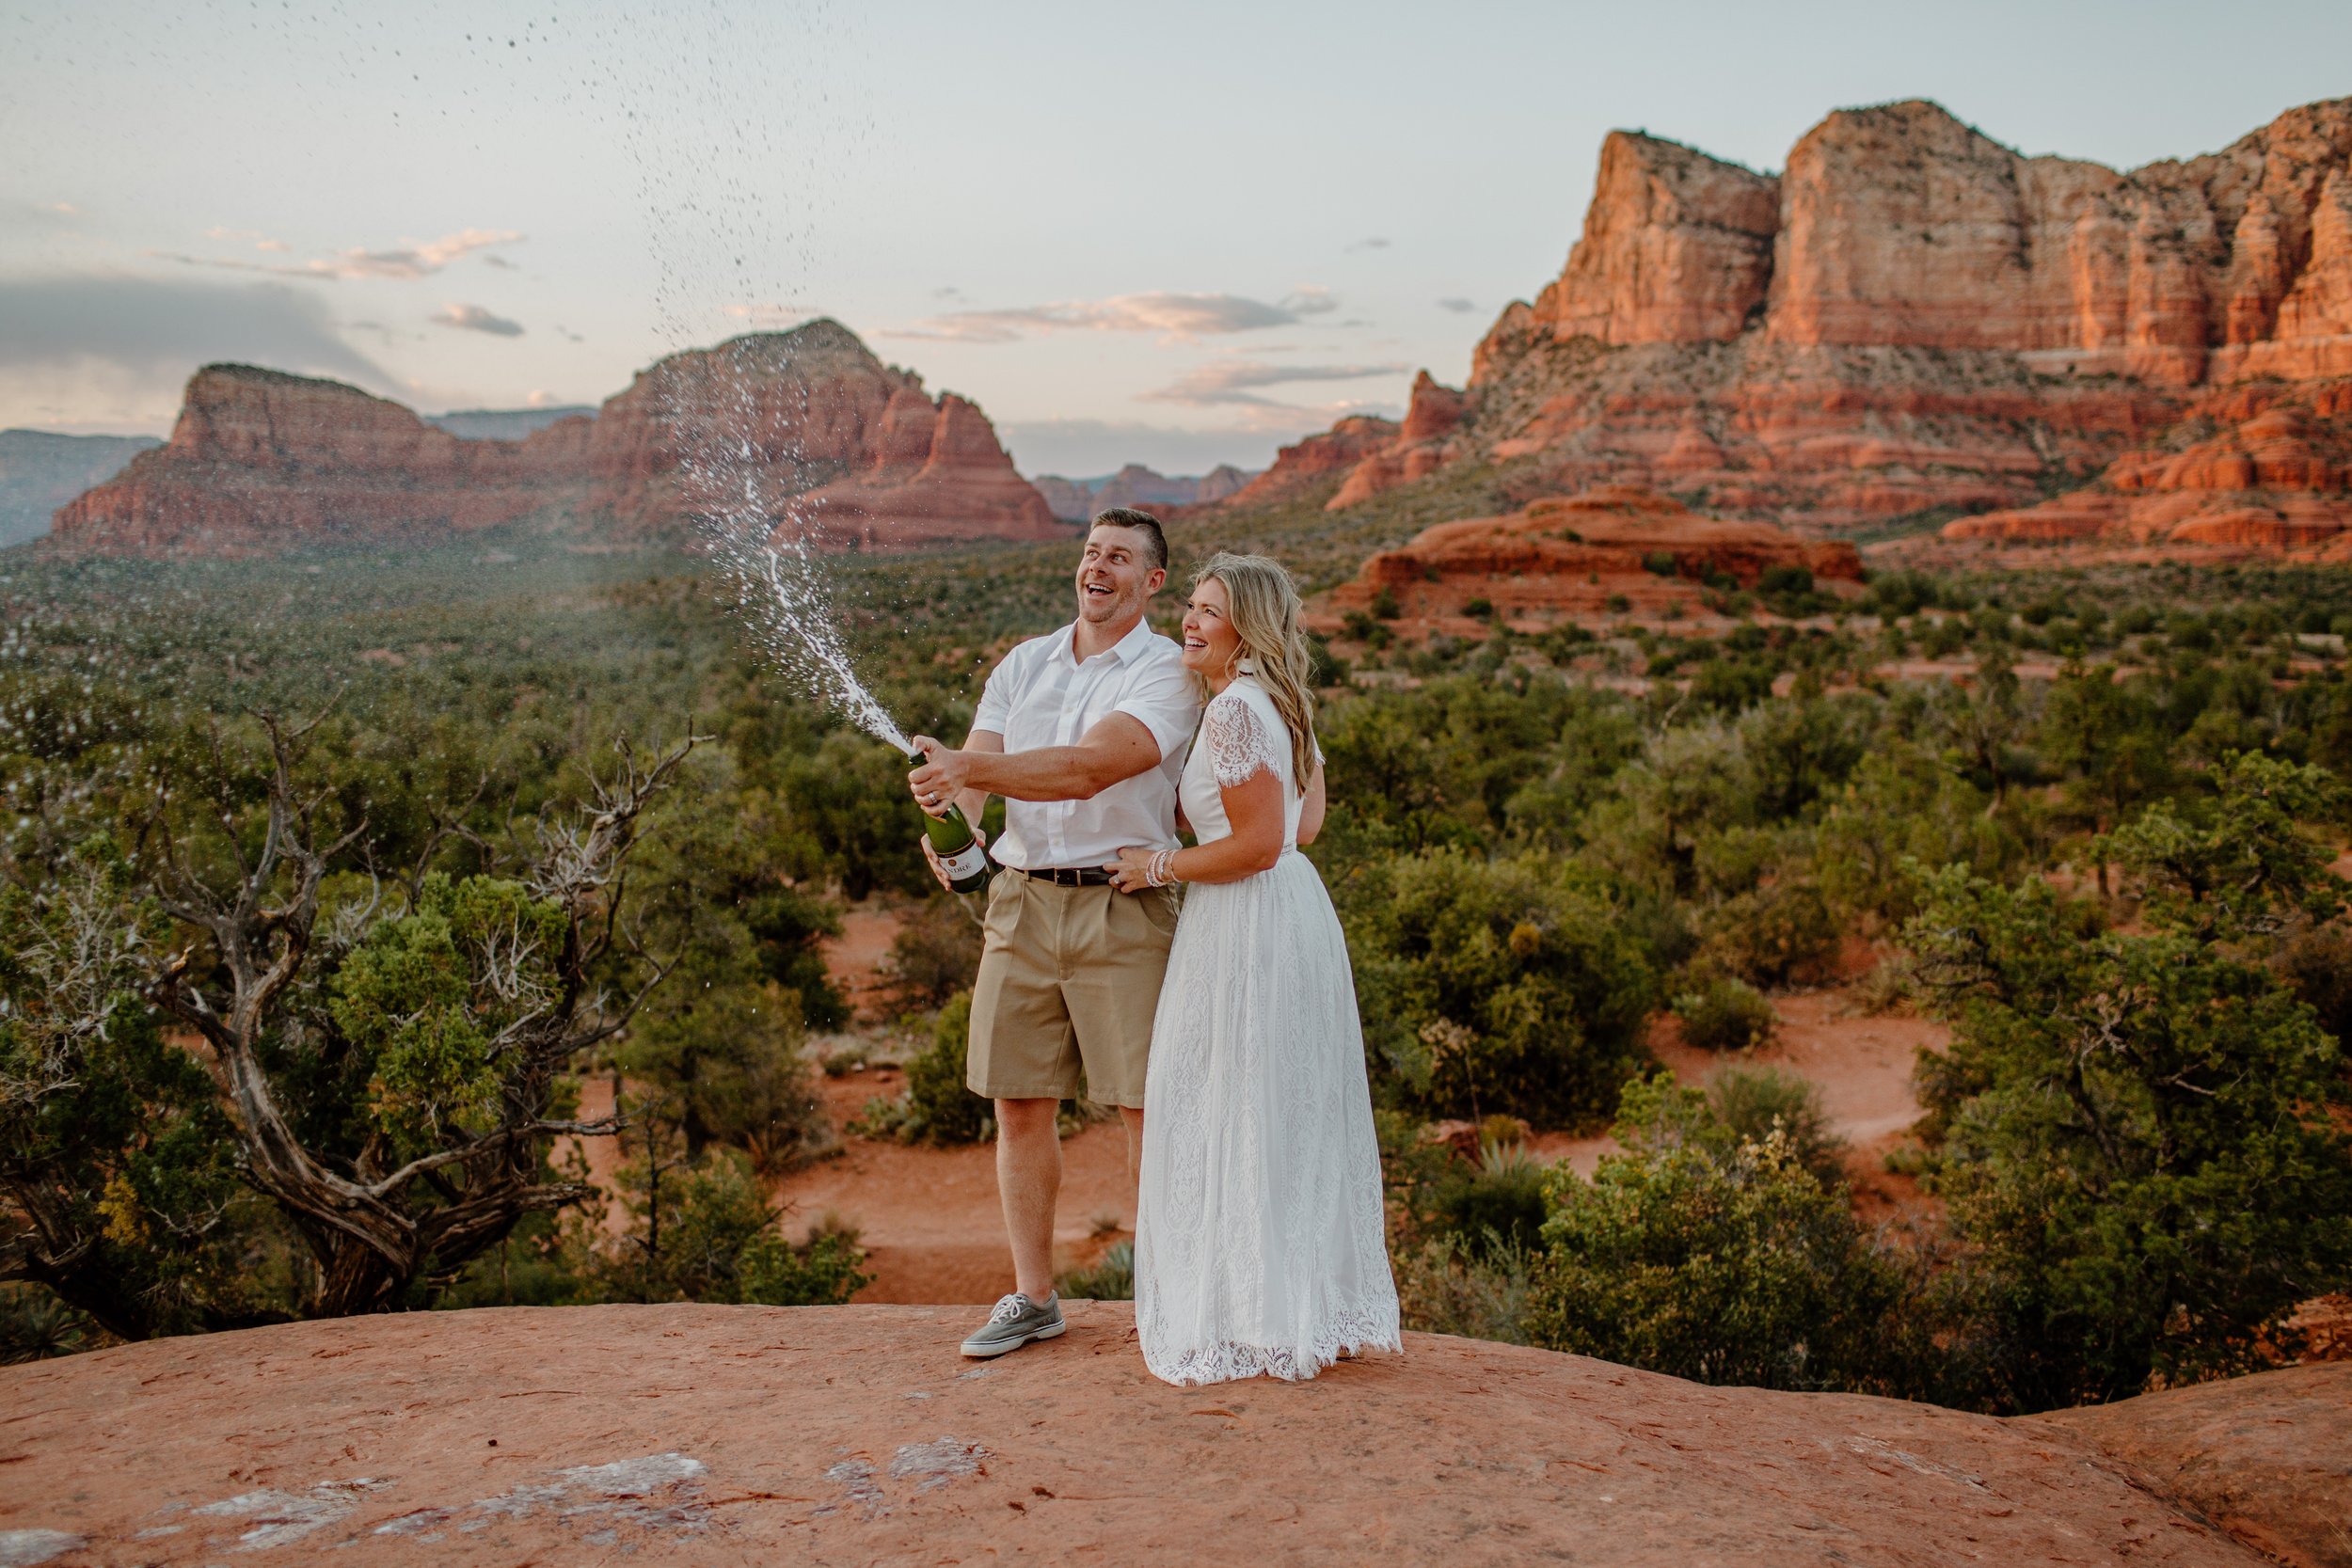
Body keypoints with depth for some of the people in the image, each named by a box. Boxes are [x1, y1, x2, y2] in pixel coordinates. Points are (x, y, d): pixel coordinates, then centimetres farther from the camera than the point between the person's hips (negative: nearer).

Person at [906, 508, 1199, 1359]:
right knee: (1019, 1102, 7)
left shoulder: (1169, 672, -3)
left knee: (1149, 1106, -2)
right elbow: (976, 772, 3)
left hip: (1122, 906, -5)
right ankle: (1032, 1295, 20)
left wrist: (970, 766, -28)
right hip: (1022, 900, 5)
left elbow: (1090, 767, -19)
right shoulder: (1023, 664, 15)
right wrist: (949, 815, -20)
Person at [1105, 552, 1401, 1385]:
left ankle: (1243, 1323, 10)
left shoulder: (1236, 710, -17)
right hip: (1297, 913, 10)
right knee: (1289, 1119, 15)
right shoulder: (1284, 706, 13)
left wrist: (1162, 867, -9)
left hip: (1248, 927, -10)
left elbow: (1258, 846, -21)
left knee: (1230, 1120, 0)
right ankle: (1313, 1306, 25)